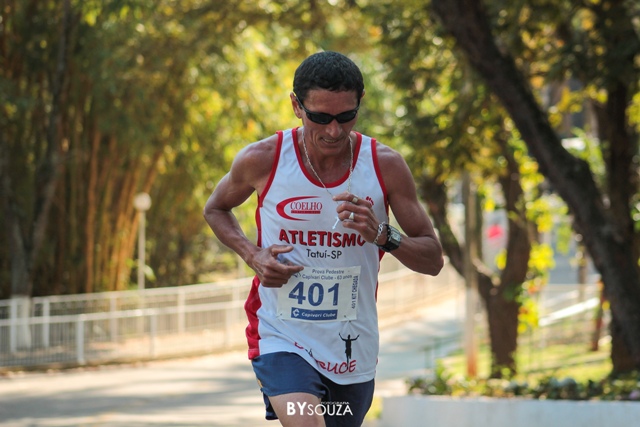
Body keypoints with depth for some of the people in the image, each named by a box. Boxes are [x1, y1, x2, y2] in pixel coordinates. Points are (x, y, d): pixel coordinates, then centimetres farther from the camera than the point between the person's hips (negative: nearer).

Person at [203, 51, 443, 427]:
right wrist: (252, 255, -7)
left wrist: (382, 236, -23)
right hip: (281, 338, -3)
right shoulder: (262, 160, -9)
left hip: (353, 351, 3)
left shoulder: (386, 166, -7)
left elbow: (433, 260, -3)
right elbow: (216, 209, 13)